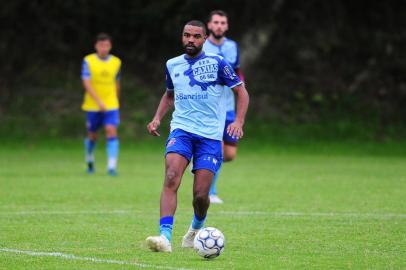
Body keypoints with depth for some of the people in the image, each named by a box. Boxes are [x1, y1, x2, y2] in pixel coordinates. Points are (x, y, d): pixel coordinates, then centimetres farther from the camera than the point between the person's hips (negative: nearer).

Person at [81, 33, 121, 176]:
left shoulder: (116, 62, 3)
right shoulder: (88, 61, -7)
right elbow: (86, 83, -15)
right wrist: (99, 101, -24)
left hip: (111, 105, 1)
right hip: (92, 105, -1)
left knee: (112, 132, -16)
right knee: (92, 136, 11)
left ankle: (112, 166, -21)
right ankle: (89, 161, 38)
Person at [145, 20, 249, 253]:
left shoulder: (217, 63, -2)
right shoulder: (173, 65, 10)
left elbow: (241, 92, 2)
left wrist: (239, 121, -13)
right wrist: (158, 118, 12)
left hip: (210, 135, -2)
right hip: (181, 130, 2)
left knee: (200, 195, -5)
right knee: (171, 179, -24)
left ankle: (197, 228, 29)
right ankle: (165, 237, -31)